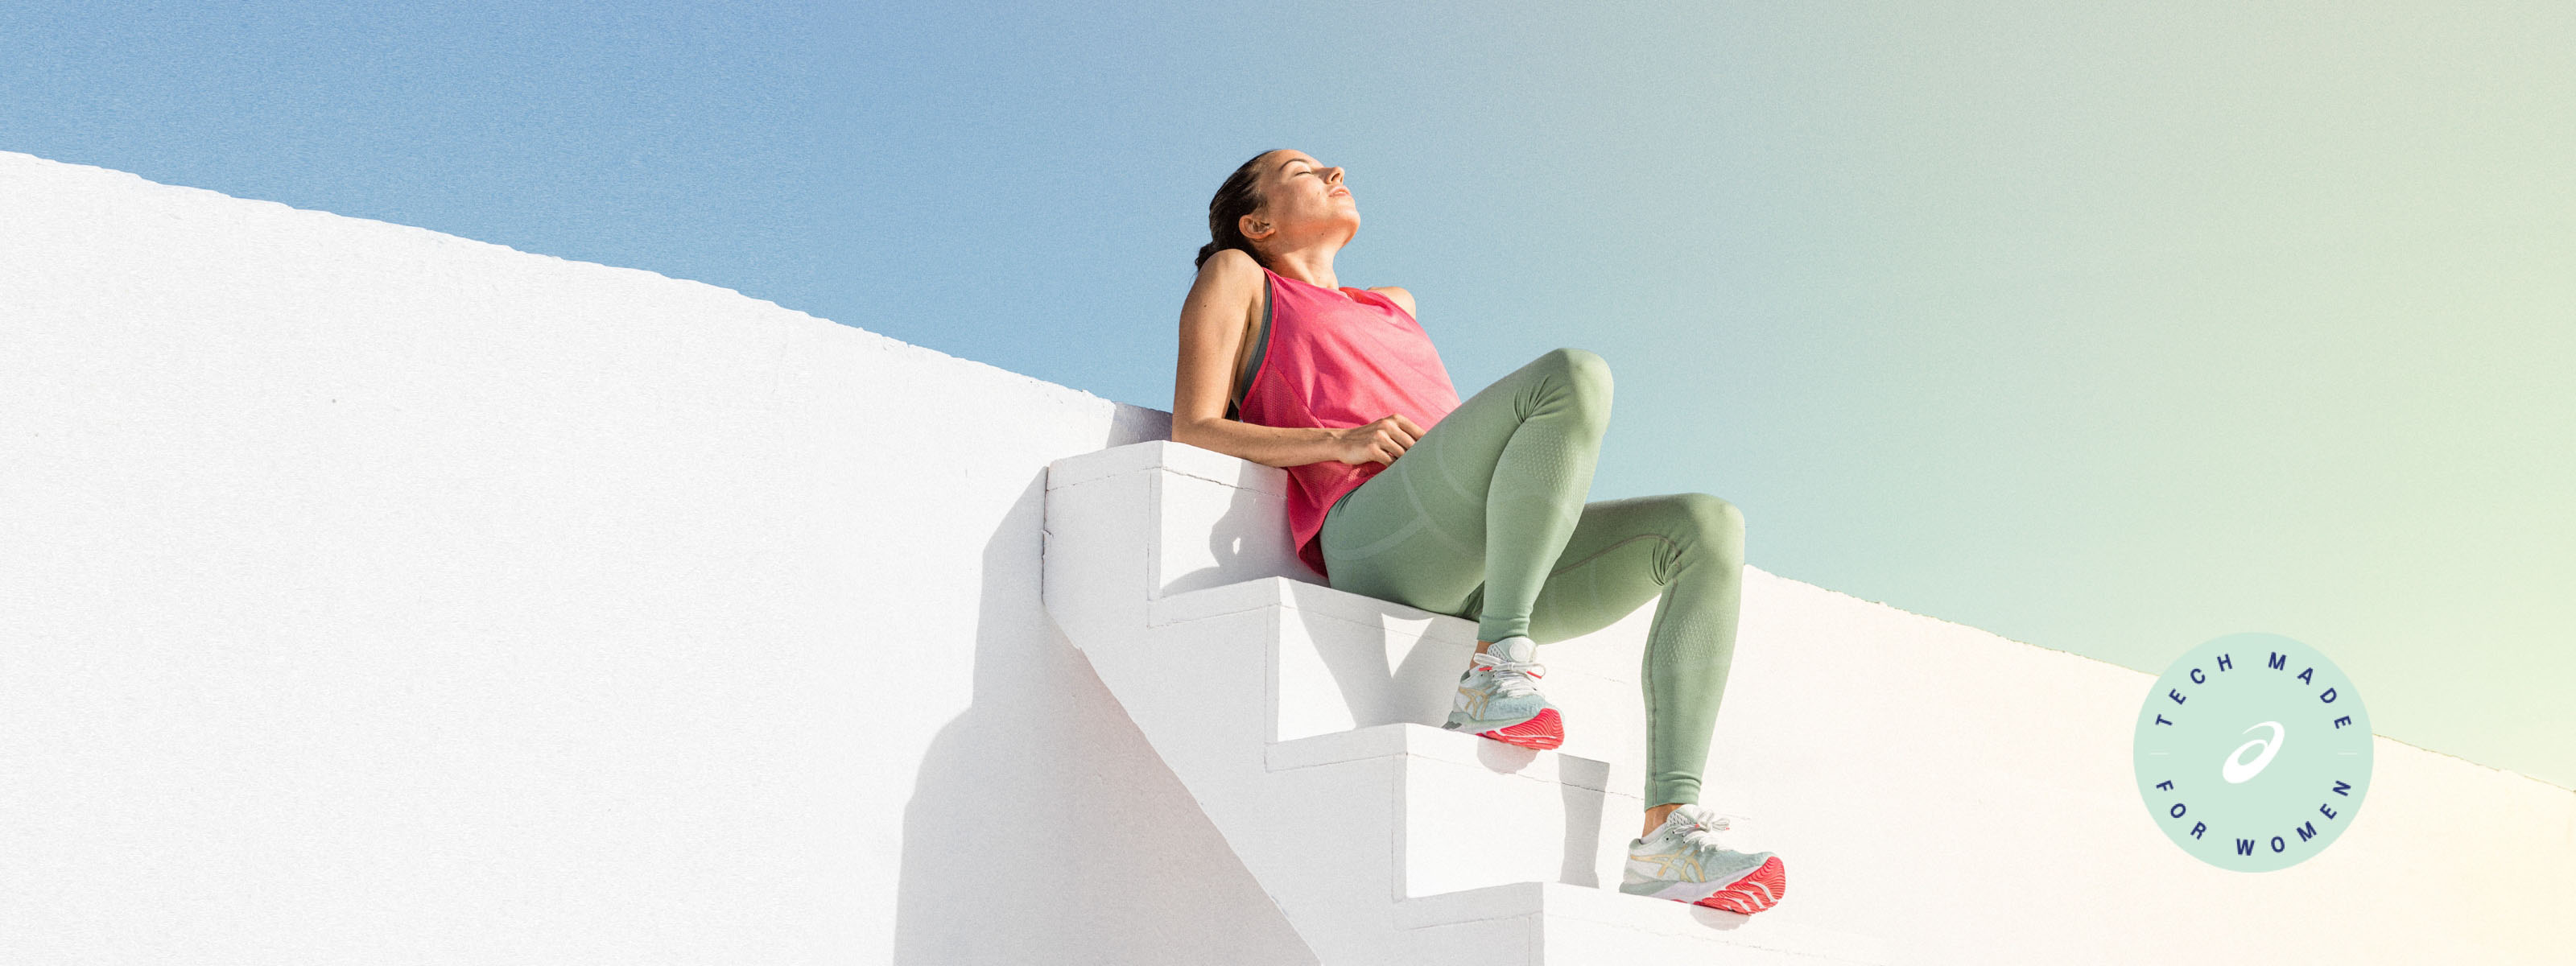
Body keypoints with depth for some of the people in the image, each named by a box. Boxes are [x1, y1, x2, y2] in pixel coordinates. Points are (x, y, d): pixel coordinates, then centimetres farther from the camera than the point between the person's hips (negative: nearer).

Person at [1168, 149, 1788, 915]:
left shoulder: (1392, 305, 40)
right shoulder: (1236, 278, 22)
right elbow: (1192, 430, 7)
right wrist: (1343, 441, -9)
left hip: (1478, 573, 7)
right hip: (1375, 541, -7)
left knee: (1708, 529, -13)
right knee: (1574, 372, -27)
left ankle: (1668, 835, -26)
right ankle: (1497, 670, -31)